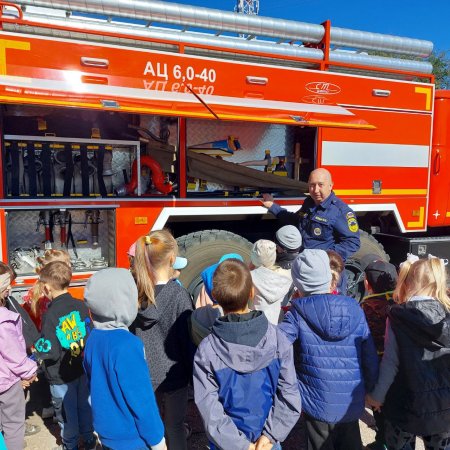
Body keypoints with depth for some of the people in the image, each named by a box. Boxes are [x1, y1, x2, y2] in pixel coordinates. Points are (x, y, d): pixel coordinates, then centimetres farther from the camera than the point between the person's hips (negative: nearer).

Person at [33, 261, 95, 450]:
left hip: (61, 375, -5)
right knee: (85, 405, 22)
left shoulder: (50, 315, -25)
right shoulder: (81, 306, -10)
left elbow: (49, 351, -24)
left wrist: (37, 348, -5)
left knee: (66, 413, 16)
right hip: (82, 368, 5)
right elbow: (91, 334, -1)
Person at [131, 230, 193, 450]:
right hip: (173, 374, -4)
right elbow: (187, 339, -17)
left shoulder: (136, 291, -9)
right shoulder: (179, 294, -22)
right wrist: (193, 373, -3)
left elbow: (133, 333, 1)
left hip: (145, 374, 4)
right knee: (174, 427, 16)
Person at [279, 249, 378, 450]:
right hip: (351, 405, 3)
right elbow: (371, 361, -1)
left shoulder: (298, 313, -13)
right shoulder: (355, 311, -5)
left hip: (316, 405, -2)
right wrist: (365, 391, 15)